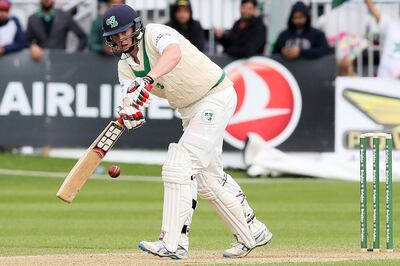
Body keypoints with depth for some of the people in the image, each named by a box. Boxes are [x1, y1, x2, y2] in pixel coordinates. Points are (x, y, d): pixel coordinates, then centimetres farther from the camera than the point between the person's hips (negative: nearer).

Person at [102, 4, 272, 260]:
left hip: (216, 97, -9)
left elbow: (174, 53, -44)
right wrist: (129, 112, -37)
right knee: (208, 176, 15)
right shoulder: (126, 66, 3)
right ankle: (252, 232, 30)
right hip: (190, 111, 9)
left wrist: (148, 79, -60)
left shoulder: (155, 33, -20)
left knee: (179, 166, -18)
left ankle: (174, 242, -19)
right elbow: (130, 98, -12)